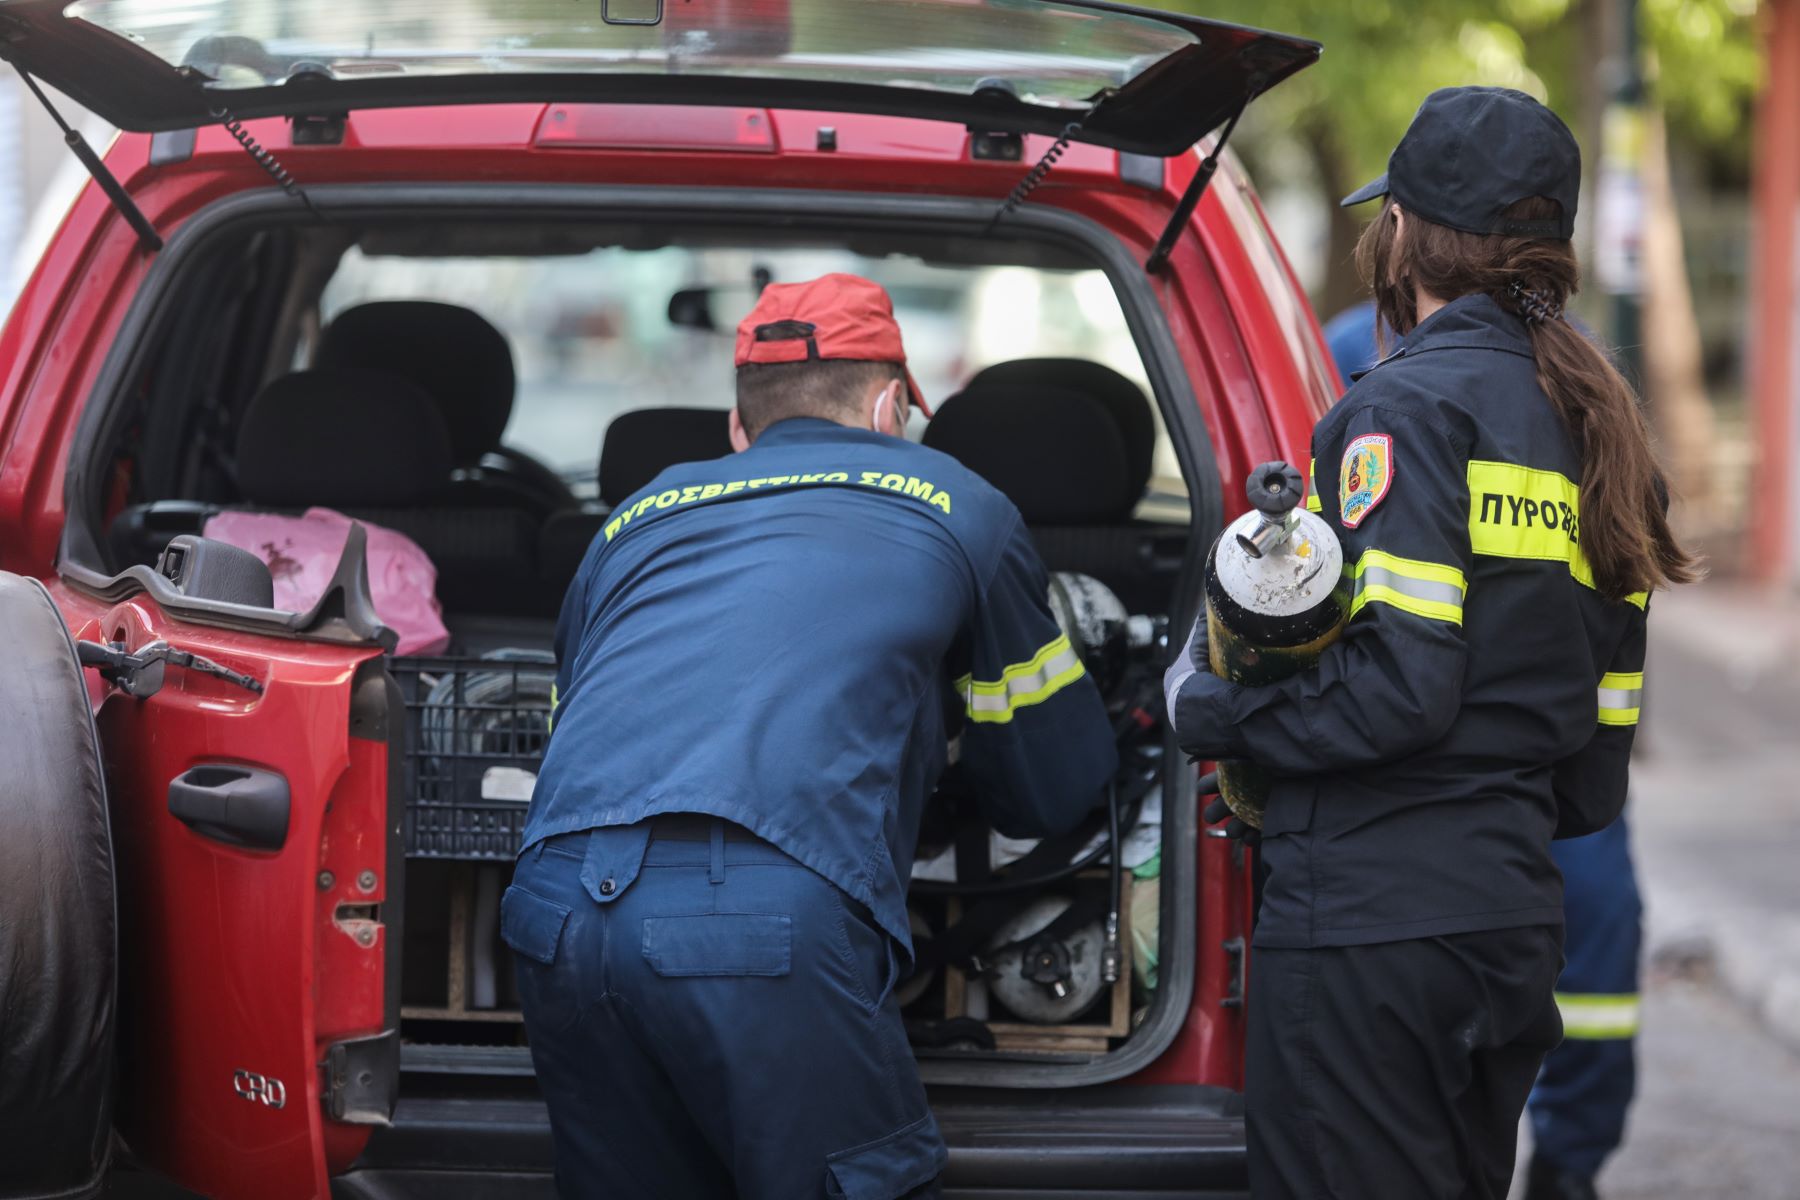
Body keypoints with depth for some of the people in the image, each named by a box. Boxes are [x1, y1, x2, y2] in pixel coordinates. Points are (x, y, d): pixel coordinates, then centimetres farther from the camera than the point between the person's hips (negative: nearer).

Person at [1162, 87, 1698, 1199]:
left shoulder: (1411, 406, -11)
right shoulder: (1592, 427, 15)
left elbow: (1399, 684, -19)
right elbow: (1600, 732, 16)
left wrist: (1211, 709, -6)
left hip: (1373, 927, -9)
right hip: (1517, 918, 9)